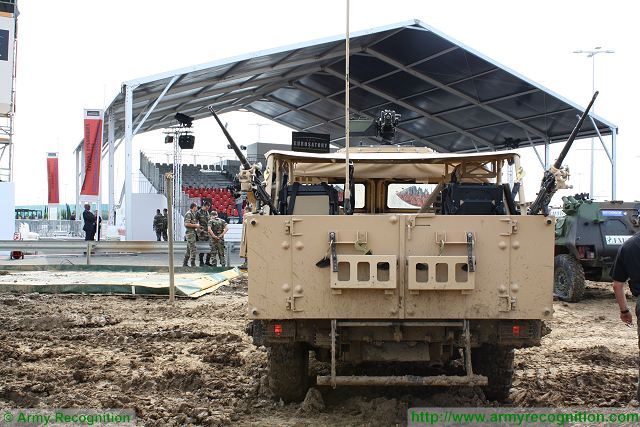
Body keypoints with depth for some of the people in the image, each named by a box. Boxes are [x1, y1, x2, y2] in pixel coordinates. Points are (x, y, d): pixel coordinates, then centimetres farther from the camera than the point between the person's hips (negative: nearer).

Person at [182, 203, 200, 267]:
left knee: (189, 250, 12)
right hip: (190, 233, -10)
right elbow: (187, 224, -21)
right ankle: (193, 264, -8)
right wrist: (195, 225, -14)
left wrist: (197, 227, 13)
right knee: (193, 249, -9)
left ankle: (184, 263, 16)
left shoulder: (192, 213, 18)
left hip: (192, 233, 10)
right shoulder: (189, 214, -12)